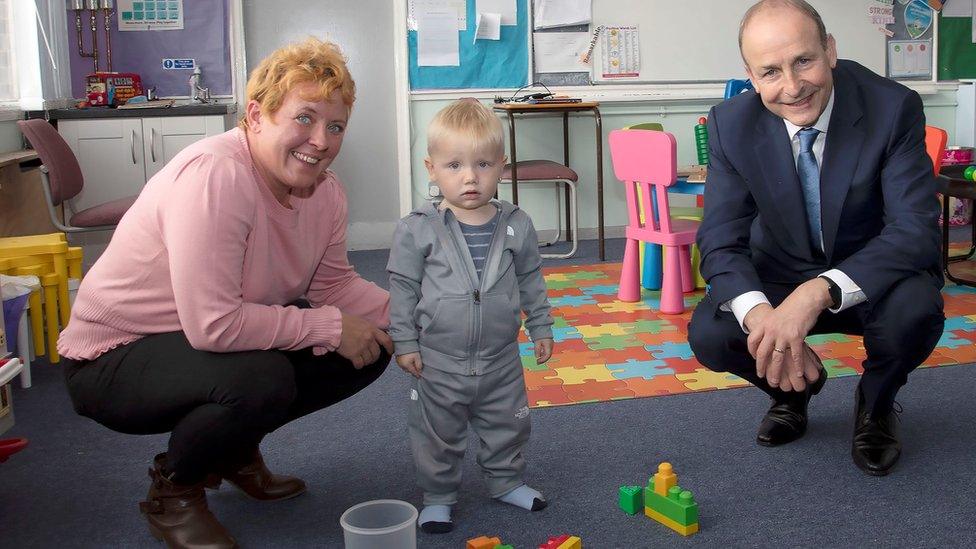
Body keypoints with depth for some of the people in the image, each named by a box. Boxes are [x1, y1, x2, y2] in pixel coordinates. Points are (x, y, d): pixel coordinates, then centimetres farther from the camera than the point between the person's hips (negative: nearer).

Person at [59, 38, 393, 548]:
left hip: (214, 341, 8)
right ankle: (172, 489, -3)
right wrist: (329, 326, -26)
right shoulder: (214, 176, -31)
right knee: (261, 379, -36)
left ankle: (234, 450, 17)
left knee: (371, 347, -3)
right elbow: (213, 325, -35)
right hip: (111, 358, -8)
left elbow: (333, 284, 3)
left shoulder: (325, 190, -5)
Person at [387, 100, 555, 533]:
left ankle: (506, 482, 40)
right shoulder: (417, 229, -12)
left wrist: (541, 328, 10)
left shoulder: (517, 225, -4)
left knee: (507, 426, 18)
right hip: (438, 362, -2)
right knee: (437, 435, 11)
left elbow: (531, 281, 8)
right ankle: (438, 496, 29)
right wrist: (404, 342, -7)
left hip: (501, 360, 3)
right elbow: (402, 287, -6)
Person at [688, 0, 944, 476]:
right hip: (781, 276, 2)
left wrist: (820, 292, -45)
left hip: (871, 276, -1)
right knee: (708, 334, -24)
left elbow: (916, 229, -28)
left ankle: (875, 403, 2)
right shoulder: (730, 125, -16)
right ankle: (794, 387, 13)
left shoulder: (894, 108, -23)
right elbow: (721, 240, -18)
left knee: (915, 310, -35)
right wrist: (758, 313, -41)